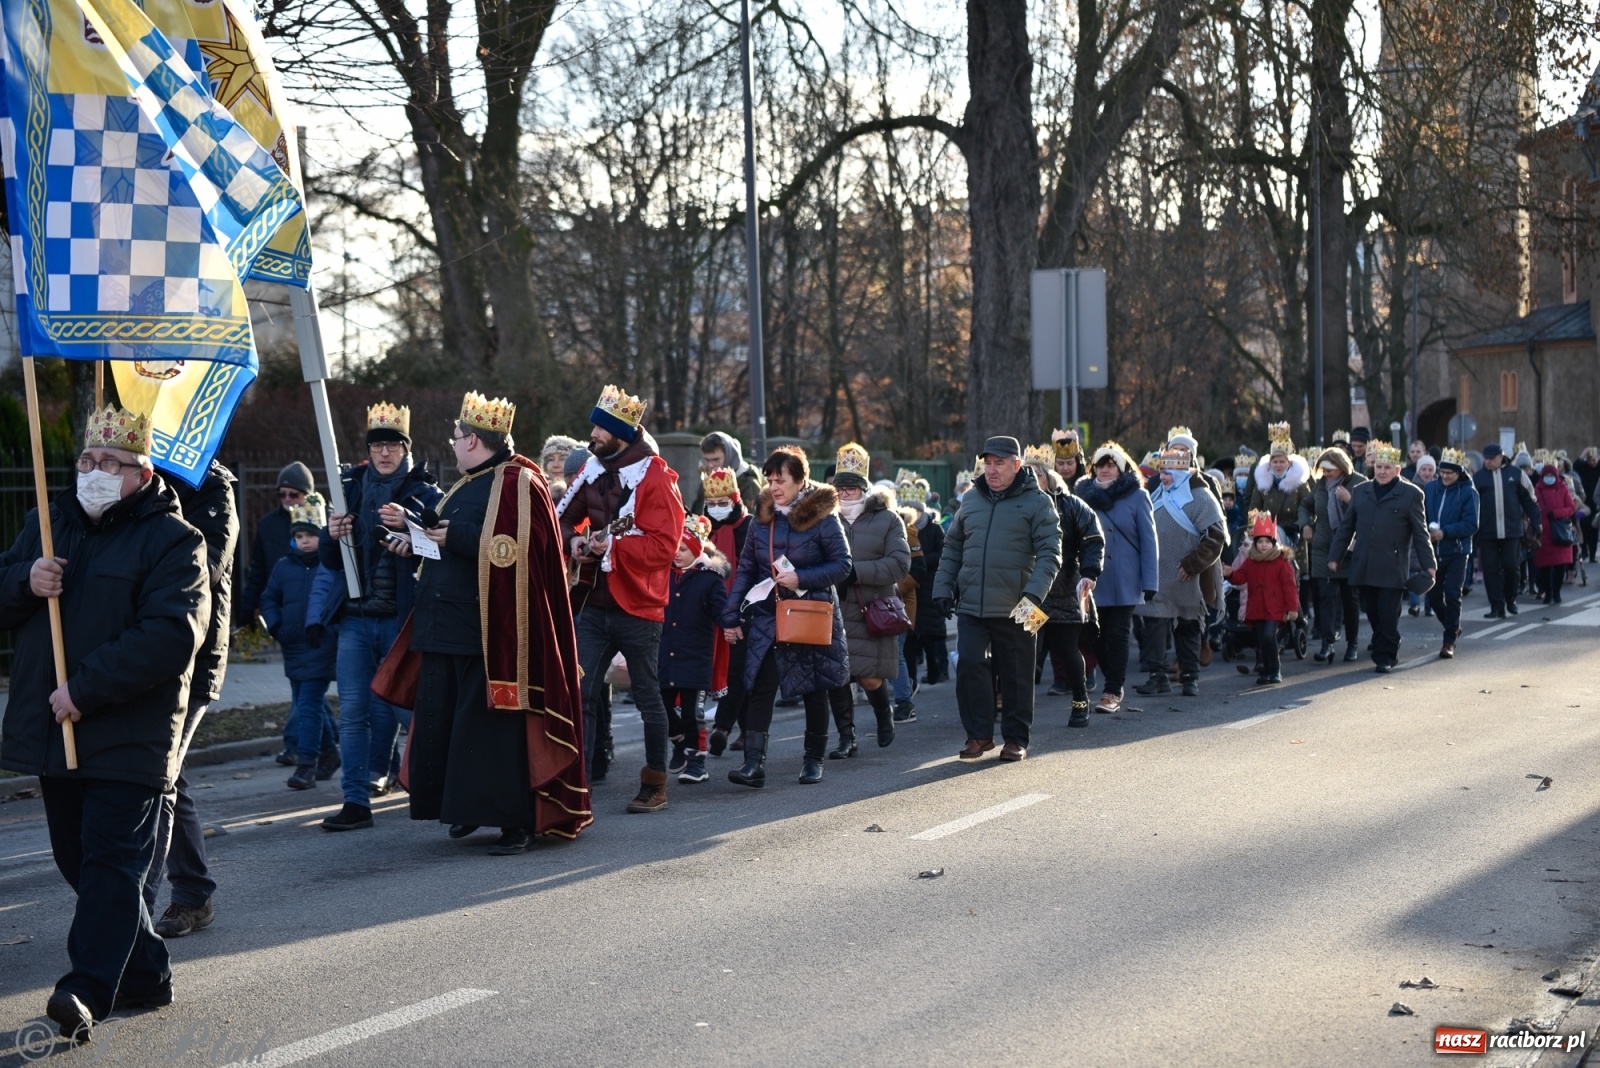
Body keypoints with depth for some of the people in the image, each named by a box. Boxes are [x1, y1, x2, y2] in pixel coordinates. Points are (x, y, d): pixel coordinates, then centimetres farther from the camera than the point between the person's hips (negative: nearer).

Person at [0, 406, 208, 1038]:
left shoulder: (172, 541, -7)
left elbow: (171, 636, -19)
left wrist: (86, 690, -21)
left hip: (129, 736, -7)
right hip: (52, 730, 7)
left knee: (112, 857, -10)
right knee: (78, 858, 13)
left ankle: (89, 989, -13)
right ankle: (144, 974, 25)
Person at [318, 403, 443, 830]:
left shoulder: (425, 493, 1)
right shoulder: (351, 489, 12)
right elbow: (330, 561, 15)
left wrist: (408, 525, -27)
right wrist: (332, 536, -7)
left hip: (402, 617, -3)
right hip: (355, 617, 3)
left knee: (393, 704, 4)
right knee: (353, 711, -5)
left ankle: (376, 774, 28)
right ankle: (356, 800, -5)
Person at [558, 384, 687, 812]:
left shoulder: (655, 479, -11)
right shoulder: (593, 472, 8)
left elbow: (664, 545, -18)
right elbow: (564, 518, 19)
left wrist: (611, 545, -24)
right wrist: (573, 541, -2)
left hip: (637, 607, -5)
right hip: (595, 604, 5)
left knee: (647, 697, 7)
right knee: (581, 695, -1)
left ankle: (655, 785, 20)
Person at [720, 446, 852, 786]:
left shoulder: (822, 517, -8)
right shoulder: (761, 517, 5)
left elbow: (842, 564, -9)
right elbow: (746, 569, 7)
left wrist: (801, 578, -20)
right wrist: (732, 615, 2)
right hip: (767, 618, 3)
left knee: (815, 691, 10)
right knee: (760, 687, -11)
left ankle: (814, 759, 24)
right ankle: (754, 762, -16)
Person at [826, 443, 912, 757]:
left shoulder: (887, 519, 2)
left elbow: (900, 564, -8)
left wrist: (856, 571, -16)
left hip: (871, 613, -2)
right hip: (833, 613, 2)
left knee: (870, 678, -2)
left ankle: (885, 716, 30)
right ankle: (846, 737, 14)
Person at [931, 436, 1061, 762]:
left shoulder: (1037, 502, -2)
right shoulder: (972, 500, 13)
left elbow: (1049, 553, -8)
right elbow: (952, 549, 19)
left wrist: (1034, 592, -20)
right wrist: (943, 588, 11)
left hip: (1014, 609, -3)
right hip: (971, 606, 3)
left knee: (1016, 675, 5)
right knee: (969, 665, -6)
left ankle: (1016, 738, 18)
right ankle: (979, 734, 7)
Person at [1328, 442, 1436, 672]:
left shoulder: (1411, 494, 3)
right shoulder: (1360, 491, 14)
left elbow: (1420, 533, 2)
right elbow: (1346, 527, 17)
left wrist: (1428, 564, -4)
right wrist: (1334, 557, 13)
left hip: (1392, 569, -4)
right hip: (1363, 566, 4)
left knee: (1388, 616, -5)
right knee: (1373, 614, 7)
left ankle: (1385, 657, 4)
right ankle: (1384, 651, 20)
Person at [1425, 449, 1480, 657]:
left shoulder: (1468, 492, -8)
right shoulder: (1430, 488, 3)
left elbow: (1471, 525, -13)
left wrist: (1445, 533, -22)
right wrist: (1426, 533, -12)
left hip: (1457, 552, -4)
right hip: (1433, 552, 4)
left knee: (1452, 596, -7)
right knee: (1433, 597, 9)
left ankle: (1449, 641, 2)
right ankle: (1453, 628, 34)